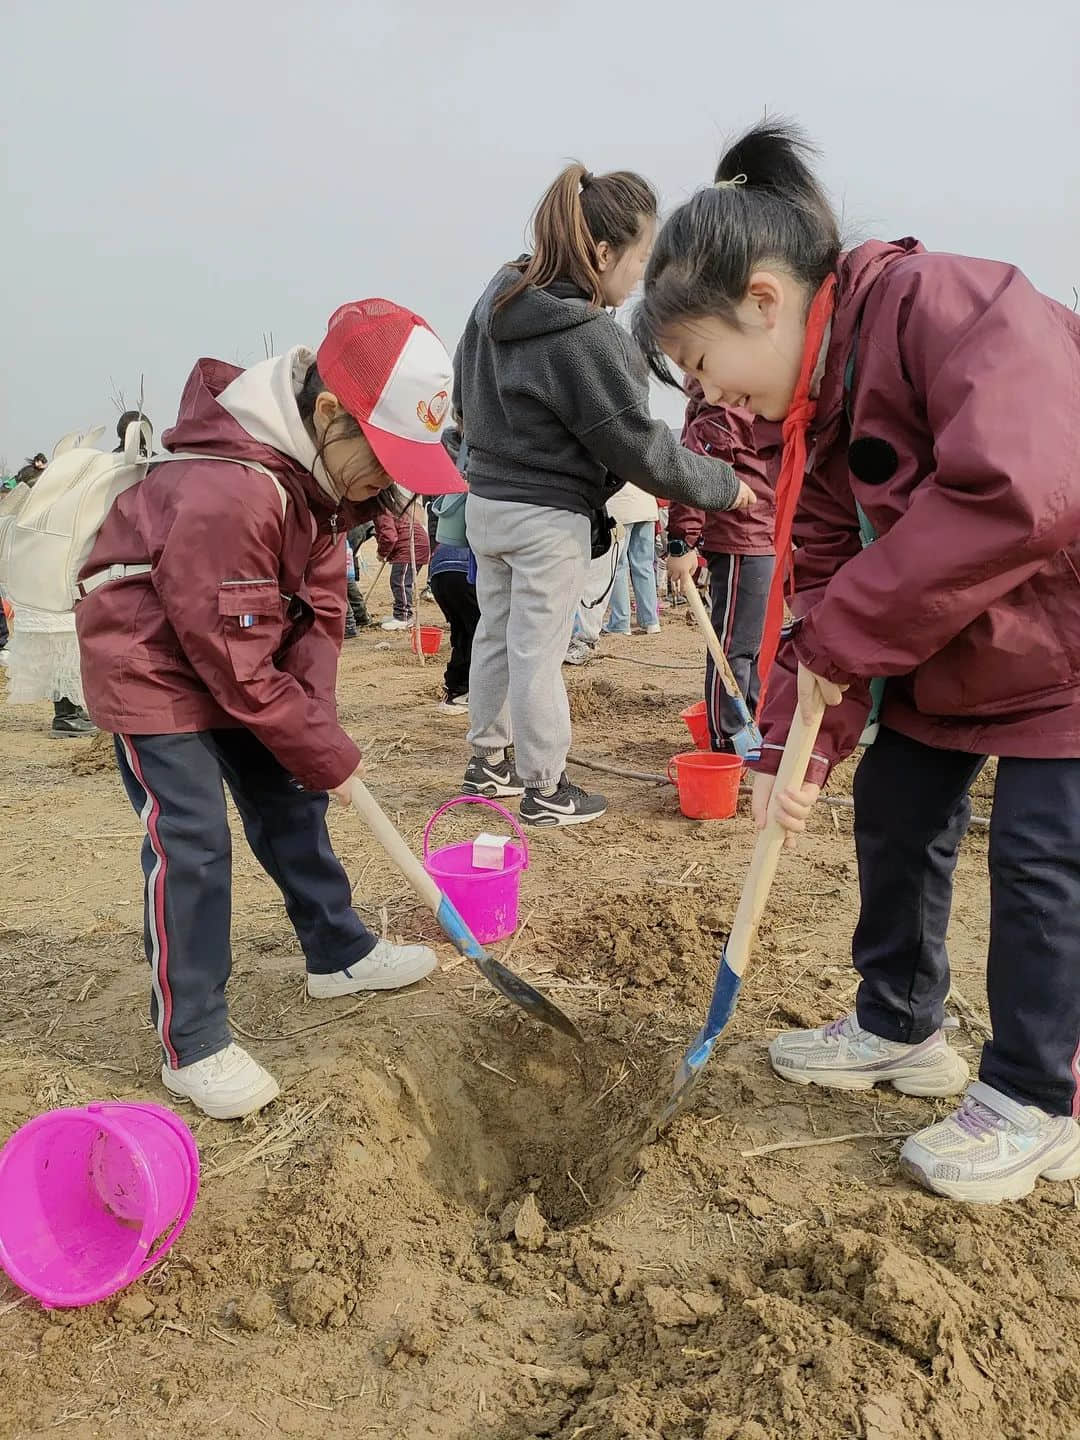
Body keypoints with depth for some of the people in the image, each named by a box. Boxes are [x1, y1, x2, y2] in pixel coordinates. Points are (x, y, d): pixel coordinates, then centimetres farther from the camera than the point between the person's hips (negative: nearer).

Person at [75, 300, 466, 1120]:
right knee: (191, 842, -11)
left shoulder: (321, 471, -6)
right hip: (156, 666, -8)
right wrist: (329, 756, -20)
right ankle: (192, 1045, 1)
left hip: (245, 660, 9)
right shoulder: (224, 496, -35)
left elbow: (321, 608, -3)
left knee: (290, 805, 14)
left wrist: (318, 721, -14)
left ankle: (338, 952, 31)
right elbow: (239, 668, -30)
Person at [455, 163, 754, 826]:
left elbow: (464, 394, 16)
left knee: (496, 635, 18)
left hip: (486, 500, 8)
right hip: (549, 518, -8)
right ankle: (545, 792, 14)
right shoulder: (590, 338, -21)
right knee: (538, 655, 1)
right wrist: (725, 485, -6)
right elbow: (640, 448, -17)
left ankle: (488, 761, 32)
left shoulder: (497, 301, 4)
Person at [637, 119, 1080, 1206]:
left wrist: (847, 634, -33)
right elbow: (823, 579, -1)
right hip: (951, 649, 8)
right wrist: (793, 746, -10)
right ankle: (899, 1029, 30)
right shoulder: (816, 408, 0)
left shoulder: (951, 304, -28)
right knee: (893, 806, 10)